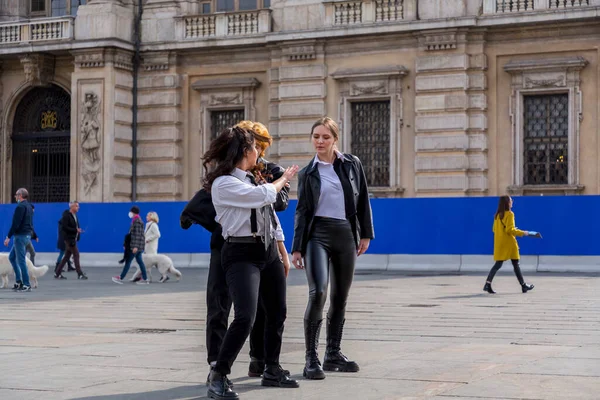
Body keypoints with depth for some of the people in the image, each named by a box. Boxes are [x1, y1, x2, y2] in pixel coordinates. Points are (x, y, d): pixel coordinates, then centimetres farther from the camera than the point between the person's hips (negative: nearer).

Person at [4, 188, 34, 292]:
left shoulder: (20, 206, -14)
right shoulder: (29, 206, 15)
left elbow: (15, 223, -20)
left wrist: (8, 237, -17)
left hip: (20, 236, -10)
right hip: (27, 235, 10)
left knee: (21, 260, -6)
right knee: (12, 257, 17)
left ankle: (27, 285, -5)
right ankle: (18, 281, 15)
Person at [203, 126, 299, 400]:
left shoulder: (252, 180, 14)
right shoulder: (223, 183, -12)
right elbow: (264, 196, -17)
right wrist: (283, 179, 2)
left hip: (268, 252, 9)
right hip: (242, 255, -9)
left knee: (277, 313, 14)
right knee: (245, 317, -22)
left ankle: (272, 371, 30)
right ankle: (218, 377, -12)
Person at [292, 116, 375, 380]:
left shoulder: (352, 164, 6)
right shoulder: (307, 173, 3)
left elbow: (363, 201, 9)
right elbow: (302, 211, 4)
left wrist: (366, 234, 4)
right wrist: (296, 248, 0)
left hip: (346, 235, 3)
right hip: (318, 235, -3)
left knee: (341, 298, 8)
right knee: (318, 293, -19)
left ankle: (333, 354, 20)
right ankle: (311, 358, -15)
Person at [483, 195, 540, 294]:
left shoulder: (497, 215, 10)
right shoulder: (509, 214, -11)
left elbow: (494, 229, 15)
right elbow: (510, 230, -18)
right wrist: (522, 233, -8)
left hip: (499, 243, 6)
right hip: (509, 243, -6)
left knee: (498, 264, 4)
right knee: (515, 264, 4)